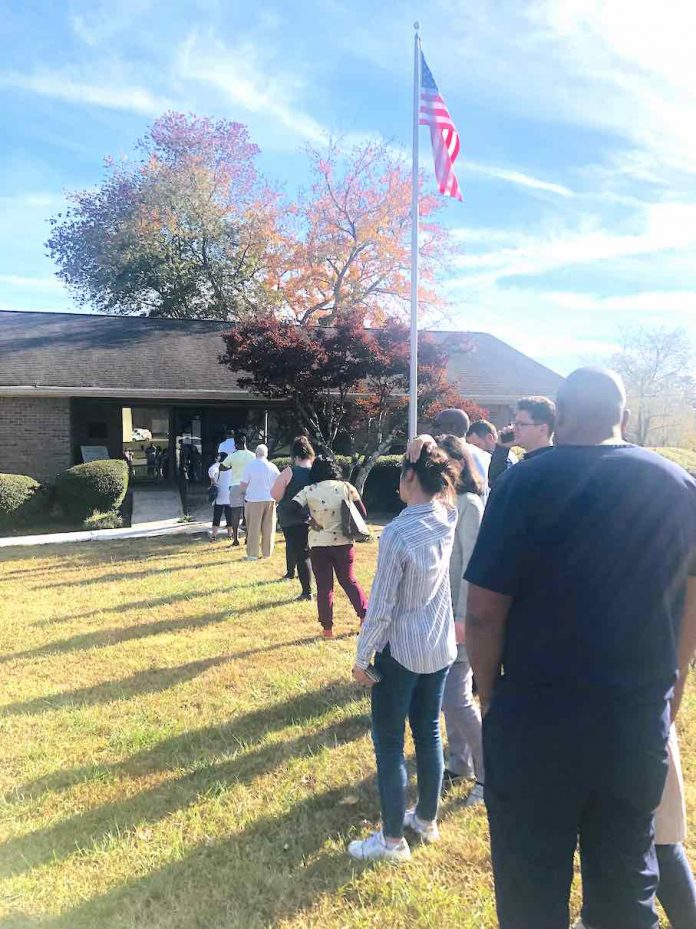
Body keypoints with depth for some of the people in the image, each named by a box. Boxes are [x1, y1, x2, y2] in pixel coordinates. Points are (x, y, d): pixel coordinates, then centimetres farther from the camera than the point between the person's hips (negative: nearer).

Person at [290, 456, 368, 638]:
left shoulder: (308, 491, -5)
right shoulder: (345, 487, -3)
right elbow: (362, 513, 0)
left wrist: (308, 520, -2)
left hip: (318, 545, -1)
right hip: (343, 543, 1)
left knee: (324, 587, 8)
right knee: (349, 581, 20)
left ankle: (327, 628, 12)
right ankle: (364, 615, 20)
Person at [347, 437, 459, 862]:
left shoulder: (397, 533, -24)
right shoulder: (448, 517, -7)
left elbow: (381, 607, -20)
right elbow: (446, 484, 18)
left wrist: (361, 657, -8)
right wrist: (432, 454, -1)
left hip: (400, 653, -7)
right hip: (441, 649, 7)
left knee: (389, 744, 10)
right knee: (429, 734, 21)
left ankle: (393, 840, 23)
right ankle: (427, 820, 38)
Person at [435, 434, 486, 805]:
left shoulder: (468, 504, -13)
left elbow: (472, 563, -16)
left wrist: (462, 616, -18)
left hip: (456, 614, -7)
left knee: (456, 699, -5)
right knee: (447, 694, 16)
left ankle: (488, 773, 14)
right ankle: (459, 761, 32)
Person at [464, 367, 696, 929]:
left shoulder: (527, 482, -14)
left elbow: (484, 612, -15)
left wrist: (491, 694, 0)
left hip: (538, 719, -3)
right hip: (641, 722, 4)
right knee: (627, 884, 22)